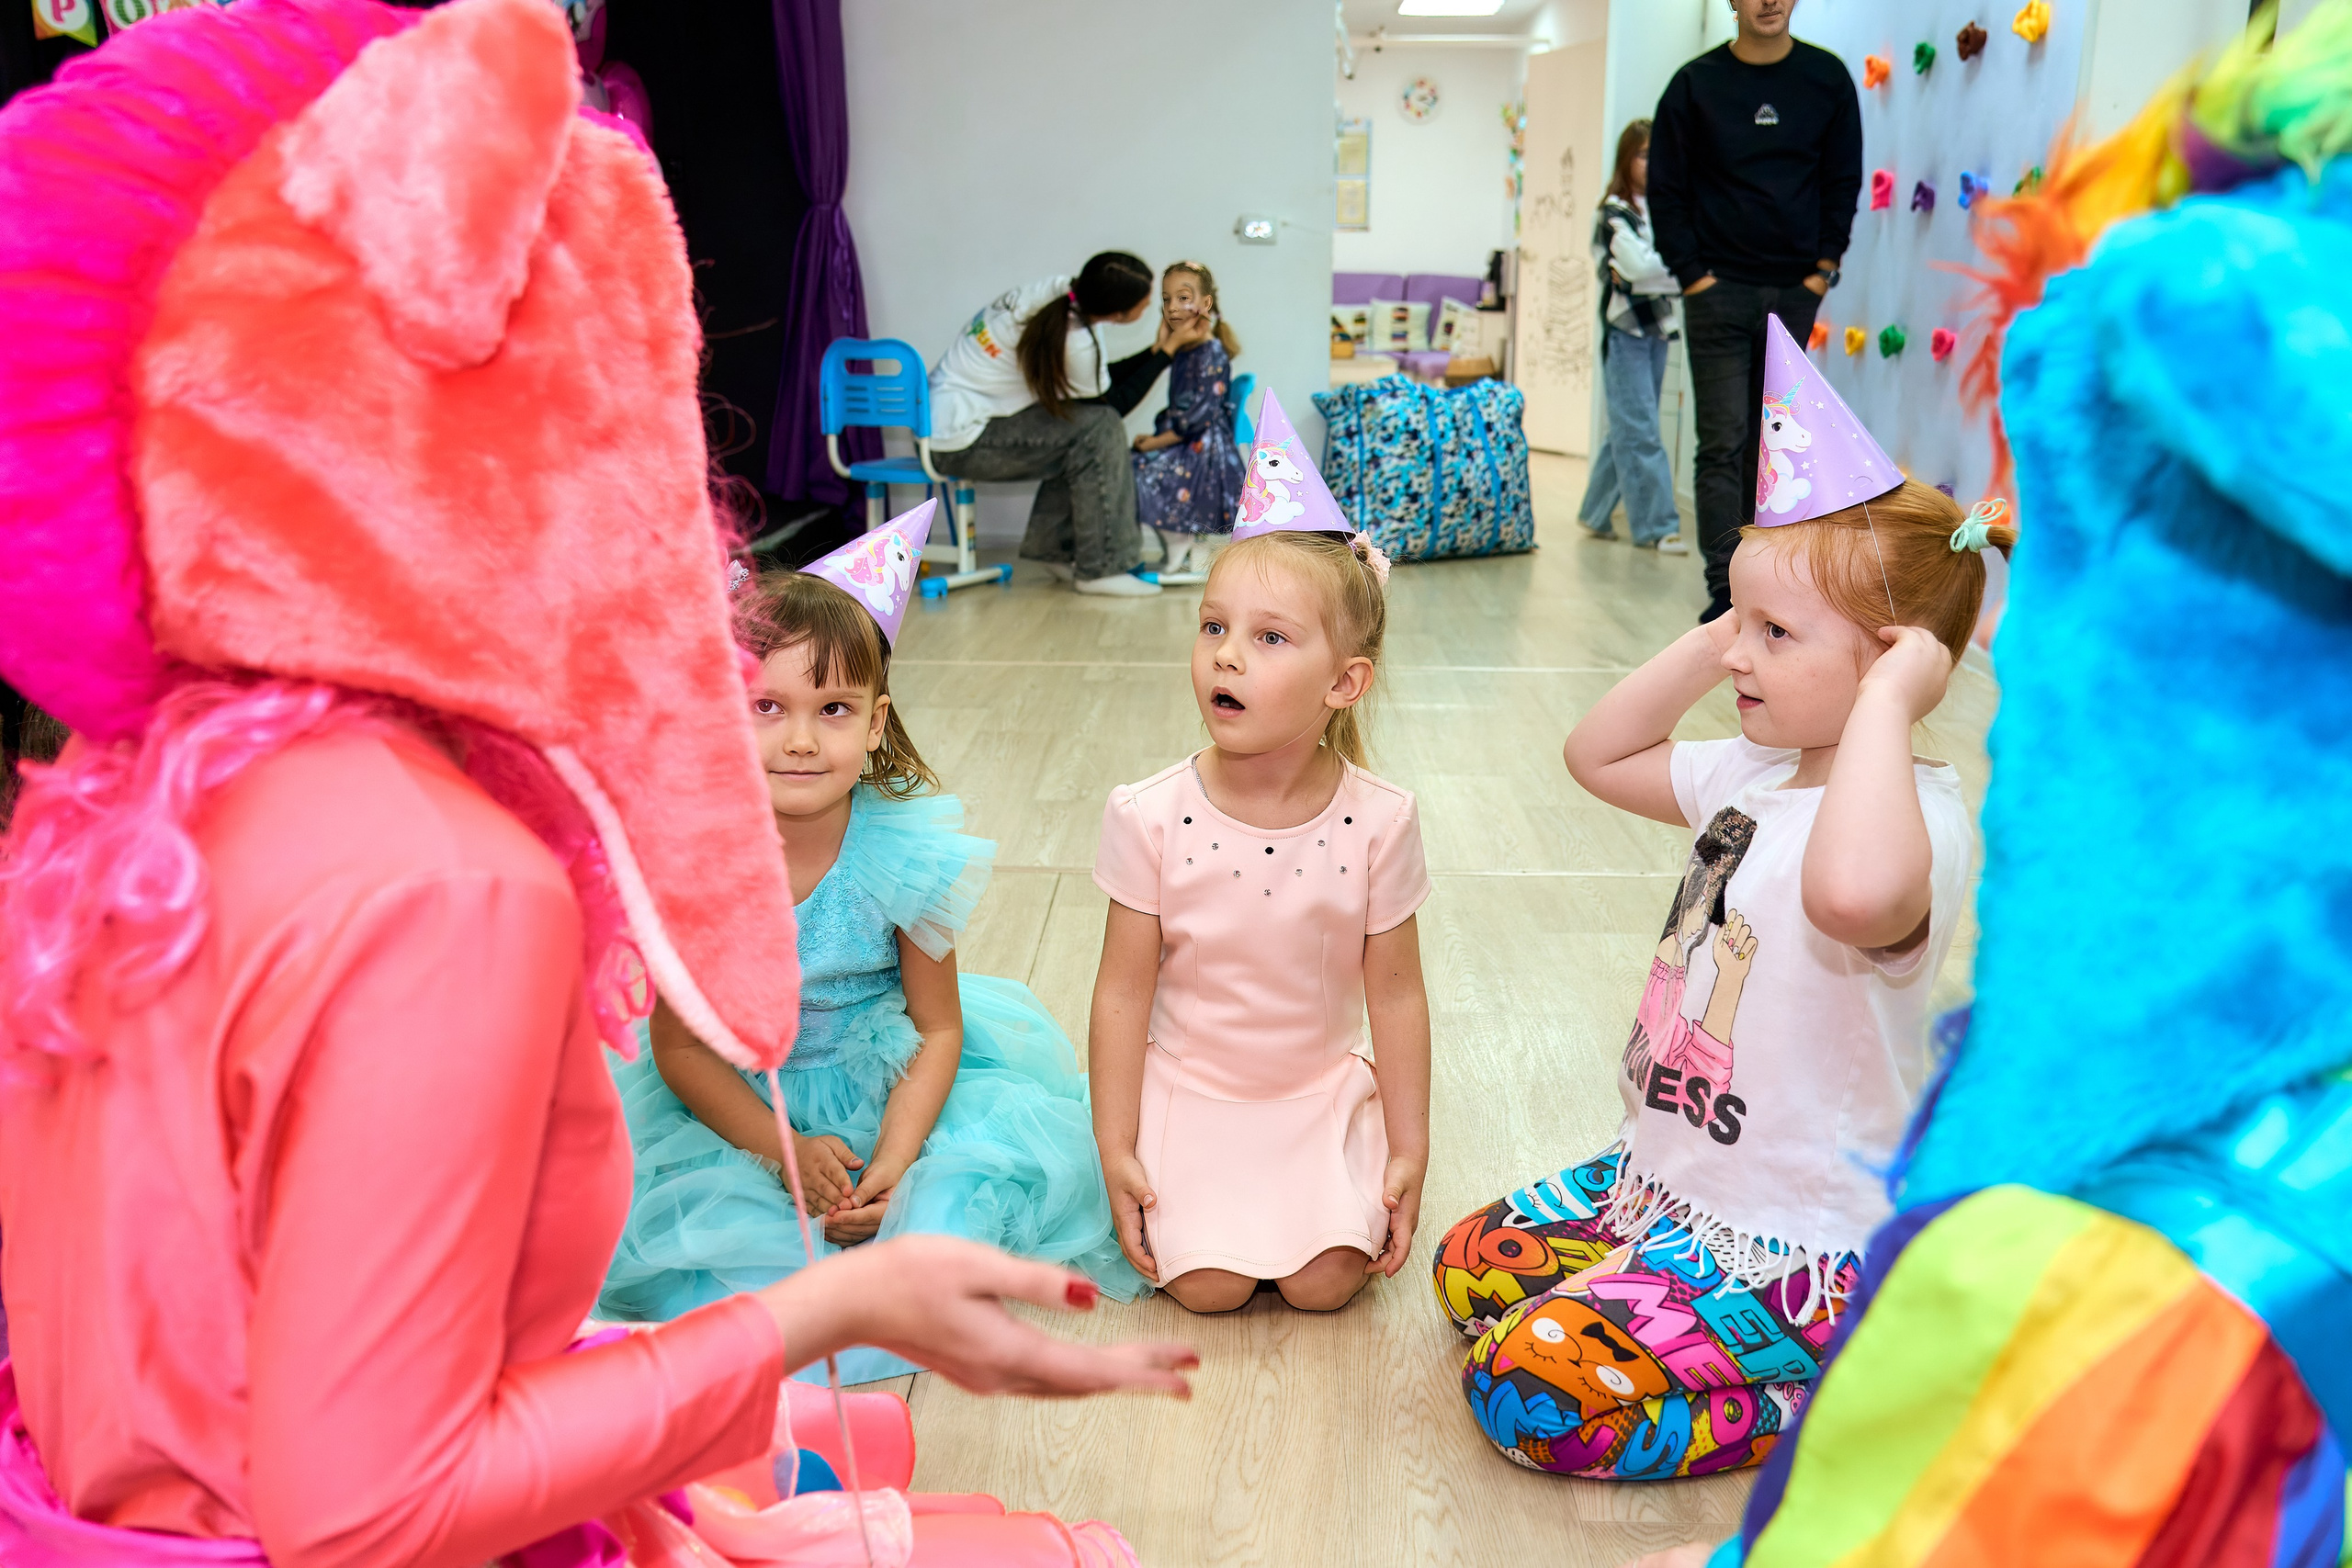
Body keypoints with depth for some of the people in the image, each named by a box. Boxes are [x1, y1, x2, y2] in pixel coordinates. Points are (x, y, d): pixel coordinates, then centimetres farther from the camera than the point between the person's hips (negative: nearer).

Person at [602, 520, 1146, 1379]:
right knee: (673, 1202, -22)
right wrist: (786, 1150, -19)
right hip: (740, 1104, 1)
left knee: (1006, 1143, -20)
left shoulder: (905, 850, -20)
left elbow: (937, 1029, -9)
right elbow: (681, 1048, -9)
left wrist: (892, 1161, -22)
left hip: (891, 1086, 0)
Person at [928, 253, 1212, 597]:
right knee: (1099, 429, -15)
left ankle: (1054, 549, 16)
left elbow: (1098, 383, 13)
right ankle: (1100, 569, -10)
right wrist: (1169, 349, -4)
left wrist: (1159, 347, 8)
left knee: (1083, 430, 11)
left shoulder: (1057, 292, 1)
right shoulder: (1073, 340, -24)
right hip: (959, 442, -9)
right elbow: (1115, 403, -7)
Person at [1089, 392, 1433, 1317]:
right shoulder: (1150, 816, -16)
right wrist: (1117, 1152, -8)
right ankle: (1193, 1188, 18)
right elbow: (1123, 991, -9)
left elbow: (1396, 996, -5)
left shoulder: (1377, 821, -15)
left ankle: (1324, 1190, 19)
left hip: (1324, 1088, 1)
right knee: (1206, 1286, -13)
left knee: (1326, 1282, -12)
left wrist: (1409, 1151, -2)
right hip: (1187, 1086, 0)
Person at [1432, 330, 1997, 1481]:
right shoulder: (1754, 772, 4)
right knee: (1470, 1264, 14)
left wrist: (1885, 698, -39)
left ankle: (1825, 1389, 1)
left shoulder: (1917, 818, -27)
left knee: (1535, 1391, -17)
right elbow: (1600, 754, 16)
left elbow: (1852, 892, -53)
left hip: (1797, 1245, -9)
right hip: (1670, 1175, 10)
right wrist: (1708, 642, 3)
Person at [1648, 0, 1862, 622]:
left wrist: (1823, 269, 0)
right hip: (1719, 290, -2)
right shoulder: (1696, 84, 1)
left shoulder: (1828, 78, 7)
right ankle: (1727, 594, -8)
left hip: (1797, 292, 3)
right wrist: (1692, 274, -6)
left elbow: (1844, 182, 10)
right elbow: (1666, 191, 2)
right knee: (1723, 442, -7)